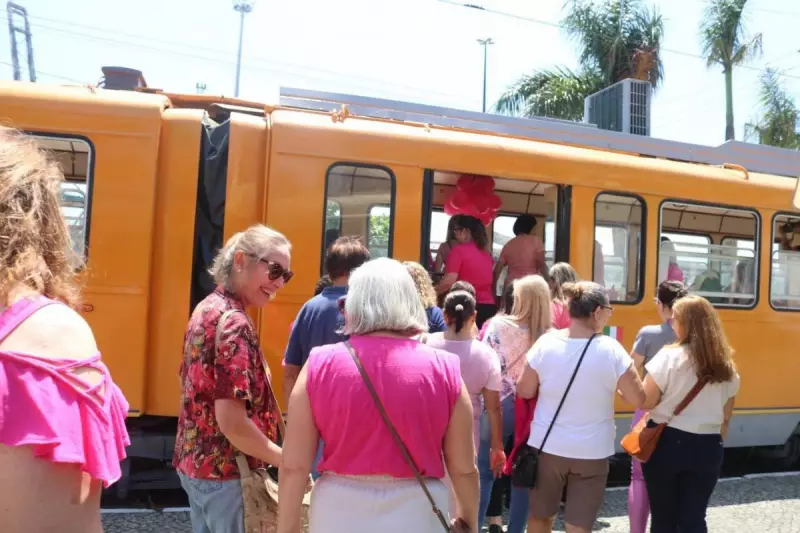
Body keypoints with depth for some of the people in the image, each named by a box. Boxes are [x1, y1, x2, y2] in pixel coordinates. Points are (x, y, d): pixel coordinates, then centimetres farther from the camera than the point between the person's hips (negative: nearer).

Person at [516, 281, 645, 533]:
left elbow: (524, 391, -3)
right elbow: (639, 399, -8)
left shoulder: (545, 343, -10)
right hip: (592, 451, -1)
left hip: (547, 446, 2)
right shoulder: (611, 350, -14)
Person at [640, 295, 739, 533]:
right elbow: (726, 417, 11)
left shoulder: (670, 356, -13)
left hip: (667, 444, -4)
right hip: (707, 447, 4)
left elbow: (645, 401, -14)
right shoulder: (725, 365, 4)